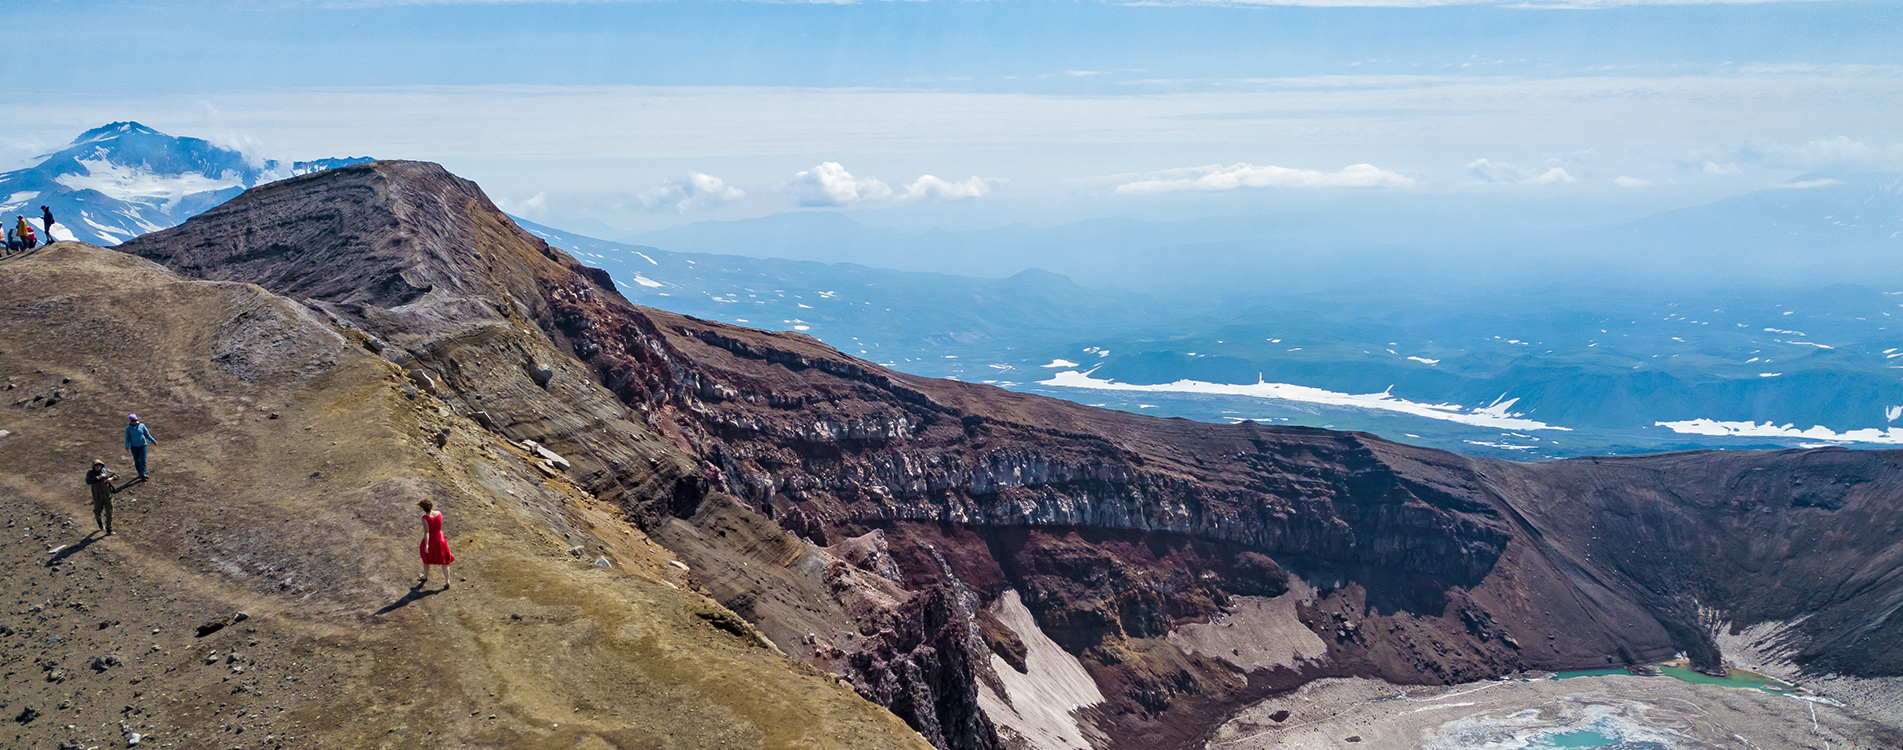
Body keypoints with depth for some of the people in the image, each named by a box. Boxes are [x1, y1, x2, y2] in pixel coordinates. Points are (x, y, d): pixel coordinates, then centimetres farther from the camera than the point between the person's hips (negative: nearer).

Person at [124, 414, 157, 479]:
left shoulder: (142, 426, -1)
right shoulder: (128, 428, -1)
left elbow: (147, 435, 7)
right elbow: (127, 438, 2)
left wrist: (154, 441, 6)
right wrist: (127, 446, -12)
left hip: (143, 445, -1)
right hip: (134, 446, 1)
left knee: (142, 459, -8)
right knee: (136, 461, 5)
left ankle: (143, 474, -9)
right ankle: (140, 473, 18)